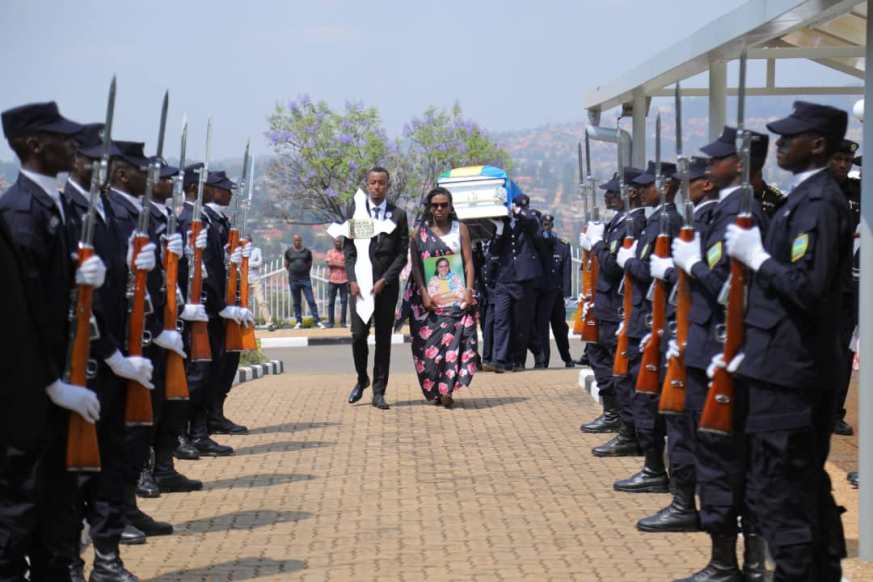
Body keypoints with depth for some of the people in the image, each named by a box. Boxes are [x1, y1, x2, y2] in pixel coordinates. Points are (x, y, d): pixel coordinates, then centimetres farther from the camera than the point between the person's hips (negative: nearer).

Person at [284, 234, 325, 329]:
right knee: (296, 302, 6)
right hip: (293, 280, 1)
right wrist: (292, 272, 12)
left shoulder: (307, 251, 3)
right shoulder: (289, 252, 4)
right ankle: (298, 321, 13)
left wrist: (305, 272, 10)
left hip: (305, 279, -1)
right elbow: (286, 264, 15)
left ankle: (317, 321, -5)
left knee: (311, 301, -5)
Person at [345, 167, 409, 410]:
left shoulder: (398, 215, 5)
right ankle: (362, 379, 17)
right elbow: (348, 250, 4)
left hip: (387, 284, 0)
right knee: (358, 335, -7)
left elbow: (402, 253, 2)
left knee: (384, 338, 2)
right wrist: (353, 280, -9)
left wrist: (384, 280, -9)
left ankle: (378, 392, 6)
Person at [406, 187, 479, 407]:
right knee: (430, 341, -2)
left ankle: (446, 389, -14)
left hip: (456, 295, 0)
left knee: (455, 339, -11)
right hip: (430, 296, 0)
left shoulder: (460, 229, 9)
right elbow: (416, 265, 1)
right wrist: (424, 293, -11)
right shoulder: (420, 232, 7)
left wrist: (469, 290, -8)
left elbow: (469, 262, 5)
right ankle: (434, 390, 5)